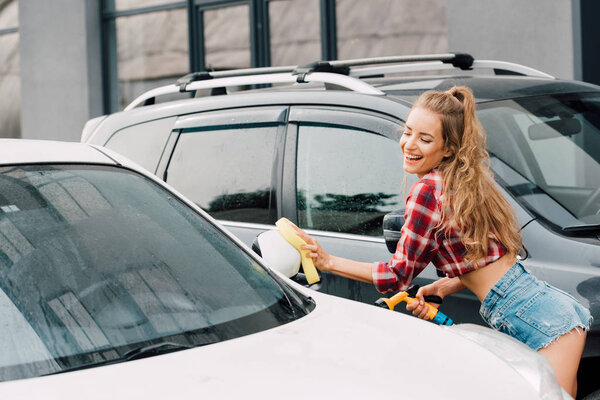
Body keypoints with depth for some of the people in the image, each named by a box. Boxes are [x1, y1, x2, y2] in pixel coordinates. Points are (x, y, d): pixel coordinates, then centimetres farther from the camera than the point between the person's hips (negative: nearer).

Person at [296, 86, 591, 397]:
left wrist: (328, 262, -4)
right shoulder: (466, 182, 13)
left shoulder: (427, 190, -14)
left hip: (535, 318, -10)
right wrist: (443, 287, 7)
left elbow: (398, 275, -7)